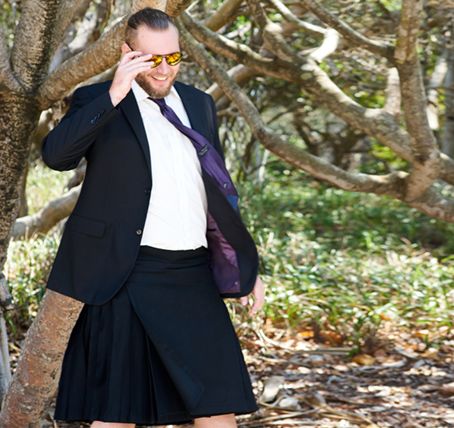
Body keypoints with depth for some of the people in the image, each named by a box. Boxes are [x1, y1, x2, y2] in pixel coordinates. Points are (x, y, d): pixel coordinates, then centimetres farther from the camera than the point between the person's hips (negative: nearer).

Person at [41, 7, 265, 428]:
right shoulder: (97, 102, 0)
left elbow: (219, 191, 21)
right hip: (127, 272, -4)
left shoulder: (199, 104, 15)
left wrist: (247, 269, 19)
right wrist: (113, 96, -24)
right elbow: (55, 154, -19)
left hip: (194, 274, 4)